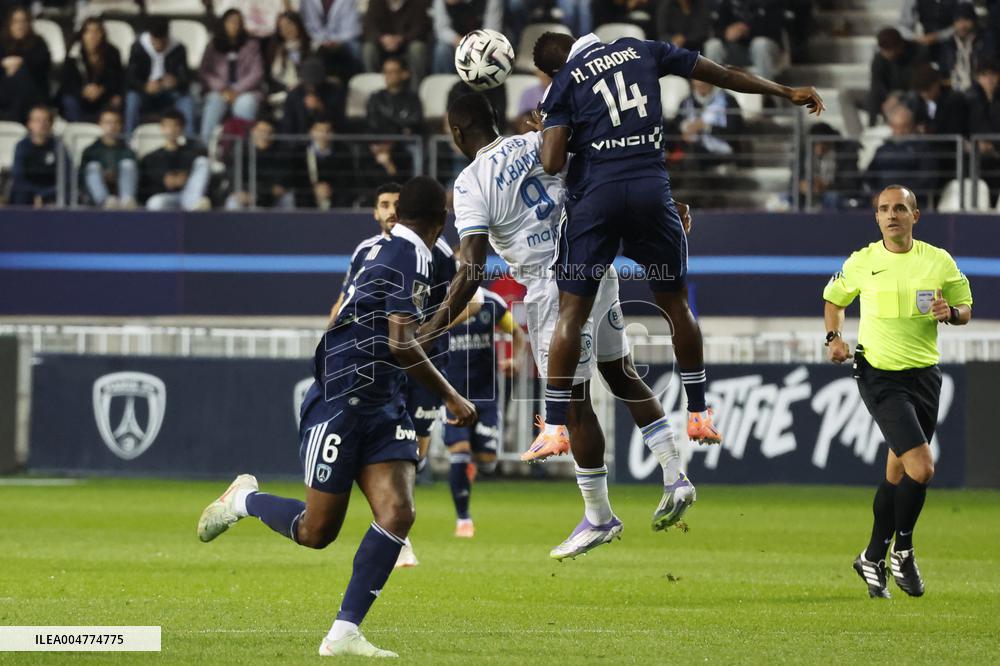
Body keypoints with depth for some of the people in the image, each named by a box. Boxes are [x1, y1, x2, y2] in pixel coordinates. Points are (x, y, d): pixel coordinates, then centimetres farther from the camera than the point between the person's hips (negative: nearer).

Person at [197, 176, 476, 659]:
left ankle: (343, 635, -8)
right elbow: (401, 346, -22)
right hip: (339, 406, -9)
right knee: (316, 532, 1)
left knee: (398, 514, -9)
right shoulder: (411, 257, -16)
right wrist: (451, 398, -12)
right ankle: (243, 499, 30)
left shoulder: (384, 249, 11)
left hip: (383, 409, 9)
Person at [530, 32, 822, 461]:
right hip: (651, 189, 2)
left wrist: (546, 137, 15)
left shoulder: (564, 83, 4)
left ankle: (553, 428, -1)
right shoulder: (642, 51, 13)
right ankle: (699, 416, 21)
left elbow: (552, 164, -8)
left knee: (572, 310, 4)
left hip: (595, 193, -2)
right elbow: (723, 75, 19)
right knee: (675, 304, 18)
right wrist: (787, 94, 29)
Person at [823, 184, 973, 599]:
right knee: (921, 468, -17)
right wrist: (835, 338, 1)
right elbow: (833, 298, 17)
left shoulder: (939, 261, 2)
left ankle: (873, 559, 27)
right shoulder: (861, 262, -1)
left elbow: (965, 308, 12)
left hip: (924, 374, 3)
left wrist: (950, 312, -11)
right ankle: (902, 550, 2)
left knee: (898, 474, 11)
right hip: (879, 375, -3)